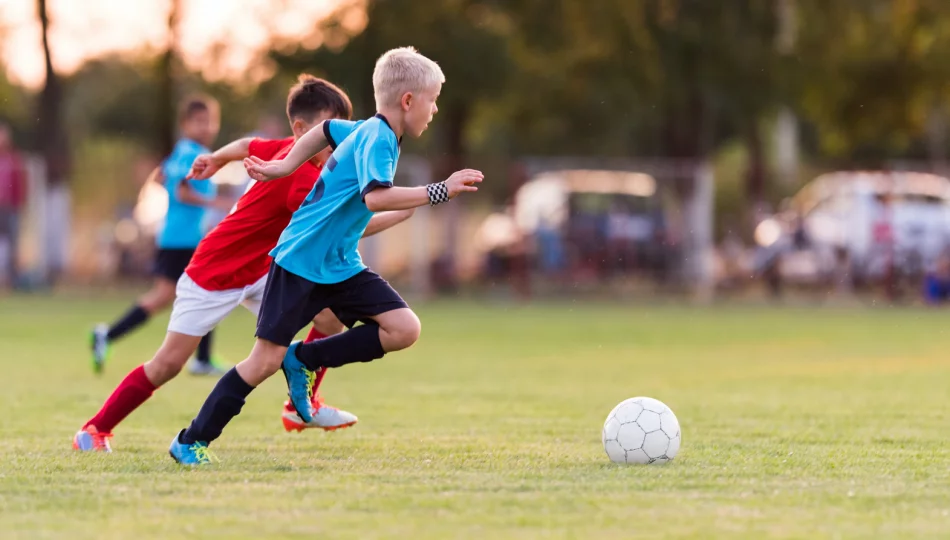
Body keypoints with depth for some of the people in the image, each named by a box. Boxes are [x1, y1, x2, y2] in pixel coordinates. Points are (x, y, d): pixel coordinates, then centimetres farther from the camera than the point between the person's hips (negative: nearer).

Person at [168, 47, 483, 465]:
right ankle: (191, 441, 6)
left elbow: (326, 130, 28)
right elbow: (376, 197, -37)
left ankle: (304, 360, 4)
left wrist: (286, 166, 28)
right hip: (300, 260, -9)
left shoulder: (366, 131, 9)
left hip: (339, 265, 9)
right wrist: (439, 192, -36)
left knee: (405, 329, -8)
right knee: (267, 359, -7)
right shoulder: (377, 139, -19)